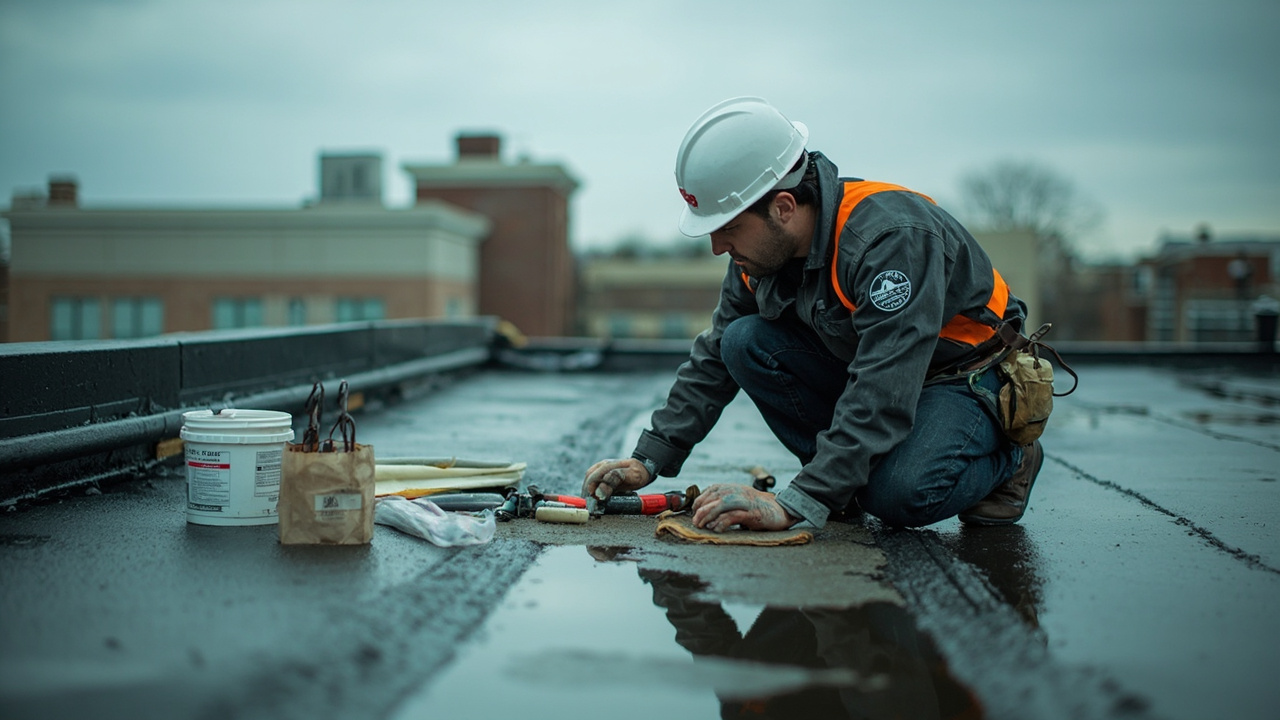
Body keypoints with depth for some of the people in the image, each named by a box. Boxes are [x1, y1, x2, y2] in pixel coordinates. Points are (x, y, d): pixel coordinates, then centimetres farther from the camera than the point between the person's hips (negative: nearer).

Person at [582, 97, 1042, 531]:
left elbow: (884, 394, -41)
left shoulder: (892, 239, -34)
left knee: (900, 497, -34)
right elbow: (713, 360, 2)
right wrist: (649, 460, -7)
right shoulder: (761, 246, -9)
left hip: (970, 378, -7)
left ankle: (1007, 459, -1)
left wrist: (793, 505, -45)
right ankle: (847, 476, -2)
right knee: (745, 342, -16)